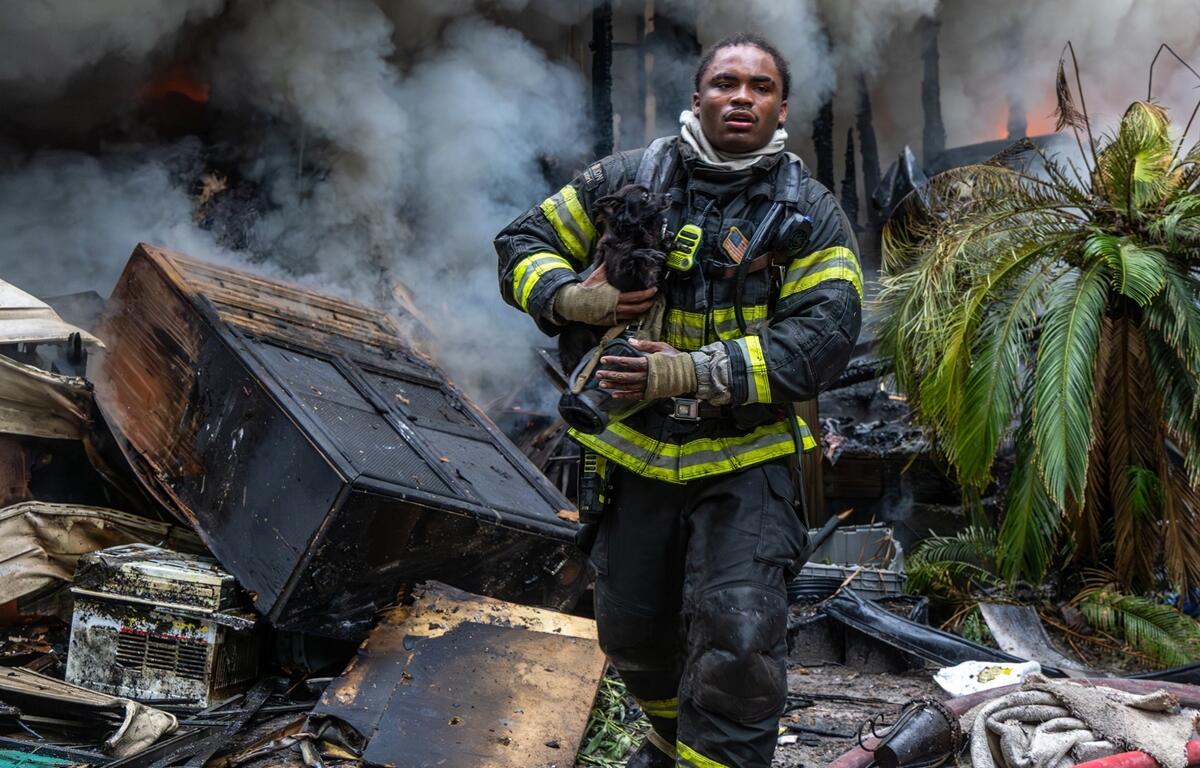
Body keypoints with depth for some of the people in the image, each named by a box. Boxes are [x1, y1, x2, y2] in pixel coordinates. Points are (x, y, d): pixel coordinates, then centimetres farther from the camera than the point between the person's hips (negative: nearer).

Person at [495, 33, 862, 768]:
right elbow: (523, 246, 5)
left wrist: (696, 373, -29)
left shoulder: (811, 214, -6)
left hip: (746, 457, -3)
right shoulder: (624, 179, -1)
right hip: (636, 450, 3)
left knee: (737, 639, -17)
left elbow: (824, 334, -17)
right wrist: (572, 296, -18)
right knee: (632, 630, 19)